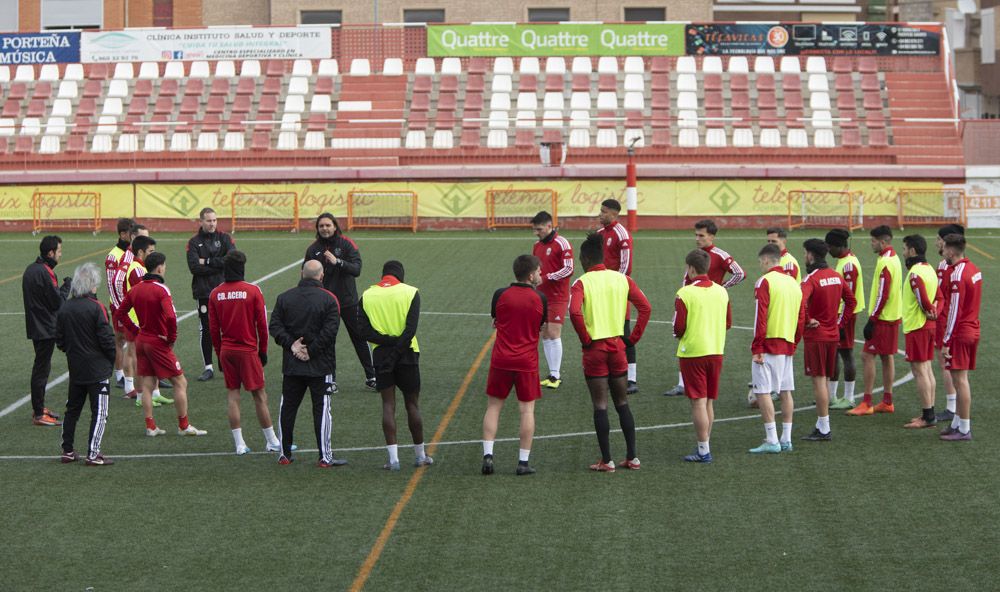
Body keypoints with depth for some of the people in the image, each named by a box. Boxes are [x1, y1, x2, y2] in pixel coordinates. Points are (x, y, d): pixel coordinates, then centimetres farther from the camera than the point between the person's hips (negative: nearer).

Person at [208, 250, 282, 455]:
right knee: (259, 395, 4)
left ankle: (239, 444, 6)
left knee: (232, 396, 7)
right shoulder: (253, 291, -8)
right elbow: (262, 324, -6)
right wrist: (263, 351, 5)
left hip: (226, 351, 3)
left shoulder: (215, 294, 0)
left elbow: (213, 328, 4)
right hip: (248, 350, -3)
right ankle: (272, 442, 10)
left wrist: (219, 353, 13)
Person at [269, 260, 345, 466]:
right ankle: (325, 457, 1)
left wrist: (291, 344, -6)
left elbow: (275, 325, -3)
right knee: (321, 409, 1)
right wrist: (311, 351, -10)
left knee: (287, 408, 12)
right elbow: (330, 330, -14)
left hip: (291, 365, 3)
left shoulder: (284, 297, 4)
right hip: (320, 365, -3)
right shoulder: (329, 300, -7)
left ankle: (284, 454, 17)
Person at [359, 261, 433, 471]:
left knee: (388, 405, 3)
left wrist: (387, 341, -11)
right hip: (407, 353, -1)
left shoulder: (367, 296, 4)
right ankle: (420, 455, 17)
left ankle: (393, 458, -3)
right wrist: (398, 345, -13)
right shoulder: (410, 292, -2)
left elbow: (365, 331, -6)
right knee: (412, 404, 8)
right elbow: (411, 328, -13)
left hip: (381, 355, 1)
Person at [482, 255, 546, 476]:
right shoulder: (540, 298, -6)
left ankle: (488, 455, 1)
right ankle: (523, 462, 3)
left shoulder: (500, 295, -3)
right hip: (527, 362, -1)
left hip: (501, 360, 1)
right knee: (527, 410, 5)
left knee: (493, 407, 11)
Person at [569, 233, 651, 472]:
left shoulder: (581, 283, -9)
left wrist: (585, 339, -13)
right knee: (622, 403, 14)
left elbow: (574, 312, -26)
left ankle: (606, 461, 4)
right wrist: (633, 338, 3)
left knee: (600, 405, 2)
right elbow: (645, 307, -3)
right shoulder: (622, 279, 3)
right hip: (617, 345, 4)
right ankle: (632, 457, 14)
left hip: (595, 348, -4)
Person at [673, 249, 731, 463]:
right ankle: (704, 445, 21)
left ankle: (703, 451, -2)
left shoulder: (685, 293, -14)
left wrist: (678, 334, 8)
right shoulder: (721, 291, 3)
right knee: (709, 402, 14)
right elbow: (728, 323, 10)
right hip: (716, 352, 5)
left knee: (698, 403, -2)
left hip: (693, 353, -5)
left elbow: (679, 328, -13)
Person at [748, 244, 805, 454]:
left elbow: (760, 318, -15)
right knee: (786, 391, 12)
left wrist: (757, 348, -14)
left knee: (762, 391, -6)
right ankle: (786, 439, 15)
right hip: (788, 345, 8)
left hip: (769, 344, -8)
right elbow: (801, 318, 15)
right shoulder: (793, 282, 13)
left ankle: (772, 441, -11)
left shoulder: (765, 282, -10)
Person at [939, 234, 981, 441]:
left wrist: (946, 342, -16)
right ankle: (957, 423, 23)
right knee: (960, 379, 16)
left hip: (959, 333, -9)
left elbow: (954, 311, -20)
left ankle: (964, 429, -1)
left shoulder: (957, 275, -19)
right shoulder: (974, 270, 9)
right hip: (973, 331, 9)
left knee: (960, 379, -4)